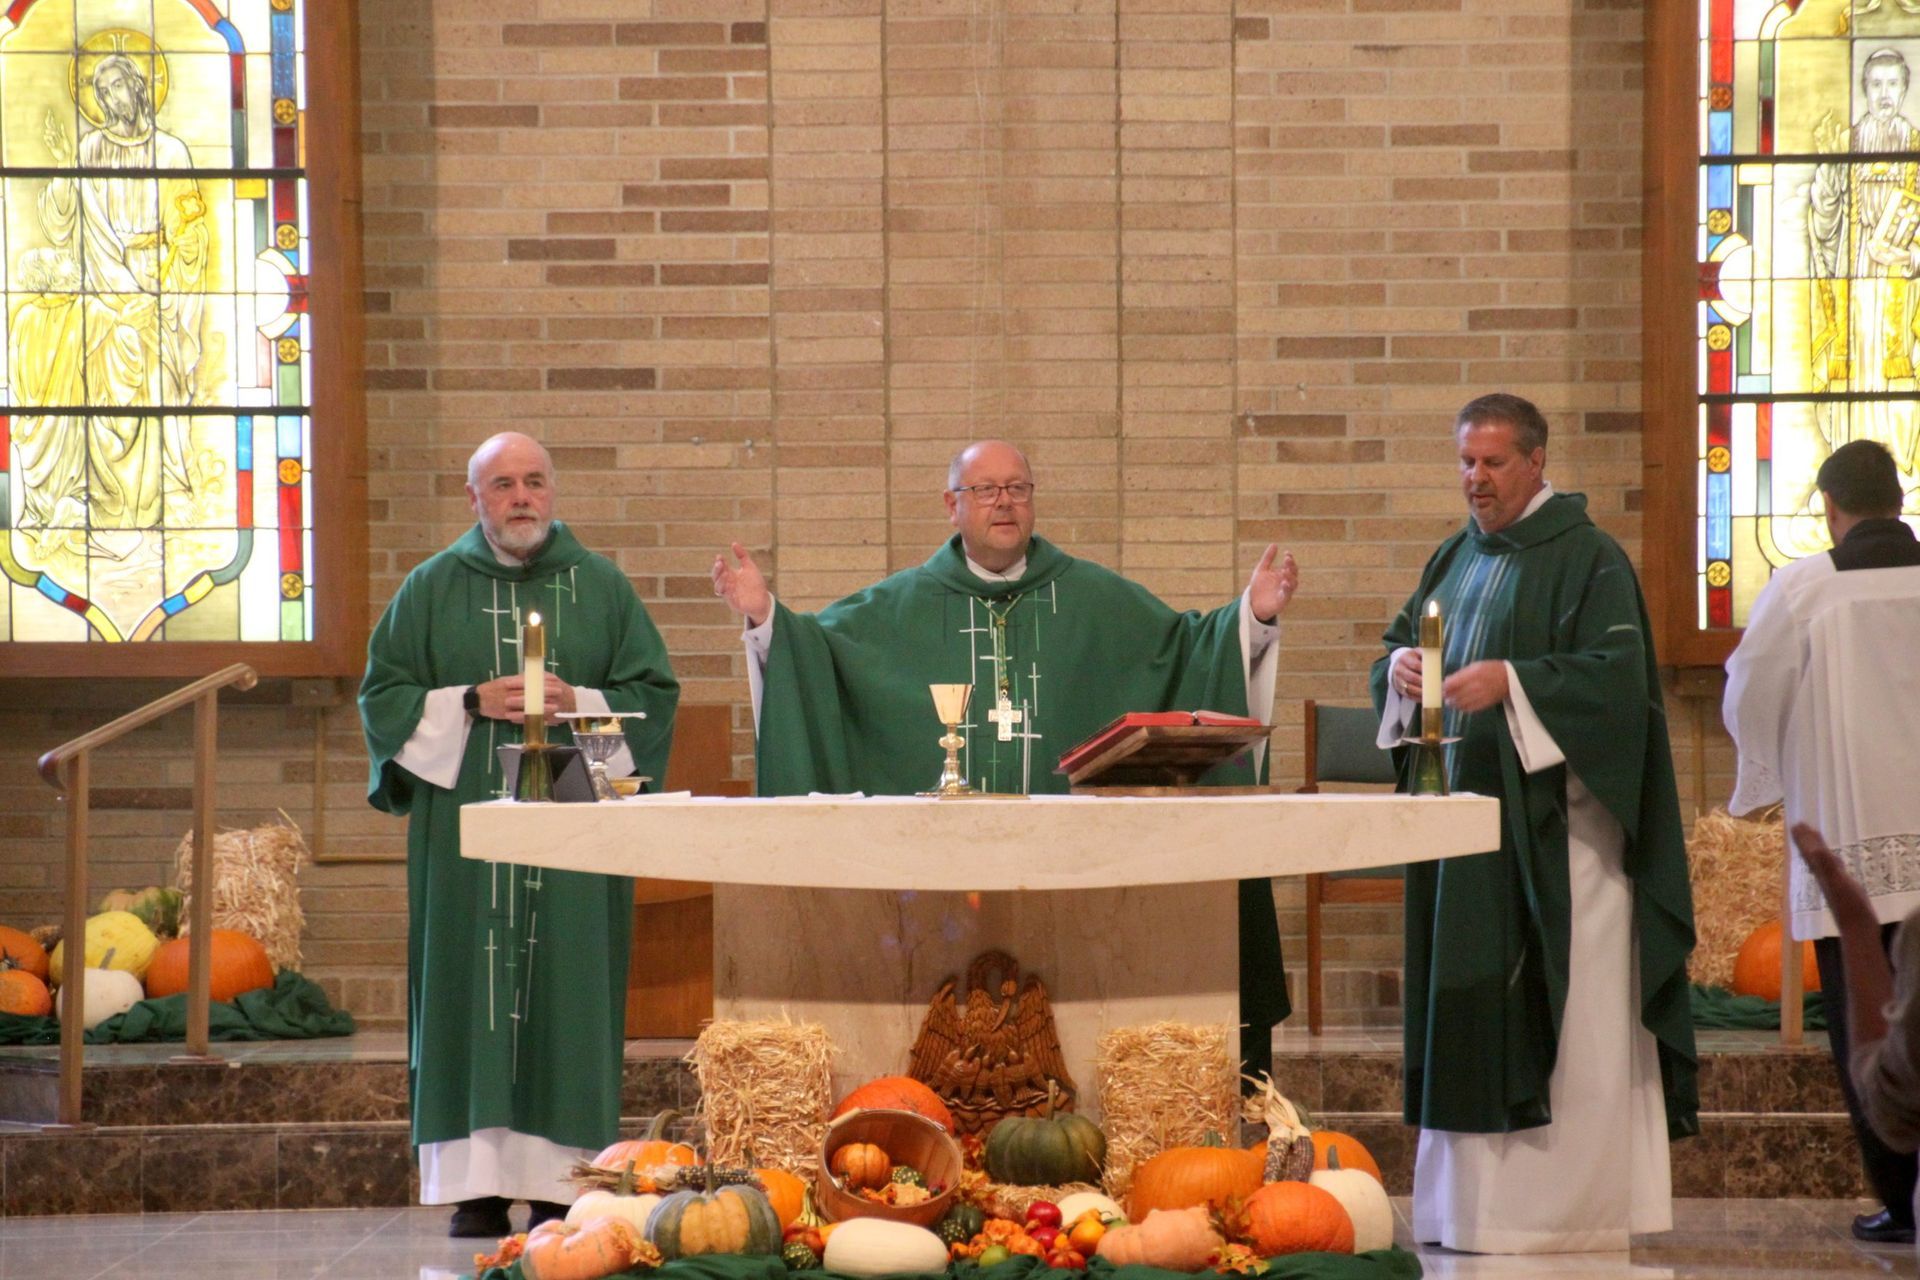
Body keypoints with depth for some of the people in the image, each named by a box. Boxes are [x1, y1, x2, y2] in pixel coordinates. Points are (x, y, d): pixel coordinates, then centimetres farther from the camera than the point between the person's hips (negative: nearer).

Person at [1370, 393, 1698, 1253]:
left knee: (1556, 1014, -7)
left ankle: (1561, 1202, -5)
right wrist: (1399, 665, -5)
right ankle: (1469, 1195, 9)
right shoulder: (1457, 559, 17)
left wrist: (1512, 683, -27)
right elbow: (1404, 638, 18)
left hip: (1549, 823, -7)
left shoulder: (1586, 559, -6)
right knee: (1467, 1001, 6)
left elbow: (1616, 673, -16)